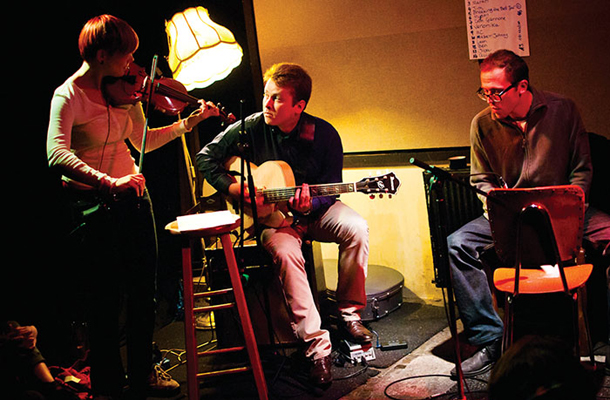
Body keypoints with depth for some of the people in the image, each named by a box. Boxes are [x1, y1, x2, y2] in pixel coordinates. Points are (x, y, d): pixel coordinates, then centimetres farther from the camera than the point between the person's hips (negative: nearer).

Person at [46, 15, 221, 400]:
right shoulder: (69, 96, -15)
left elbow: (144, 141, 16)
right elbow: (57, 154, -30)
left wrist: (190, 121, 8)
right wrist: (108, 182, -41)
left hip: (132, 197, 6)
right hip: (92, 205, -6)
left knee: (143, 293, 12)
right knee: (106, 300, 3)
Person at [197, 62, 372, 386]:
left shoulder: (324, 135, -10)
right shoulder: (251, 128, -10)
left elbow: (331, 189, -5)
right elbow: (206, 158, -3)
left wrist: (310, 202, -28)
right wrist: (239, 191, -15)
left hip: (313, 211, 2)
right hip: (272, 216, -1)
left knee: (356, 228, -27)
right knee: (285, 252, -33)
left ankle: (349, 314, -9)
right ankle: (316, 344, -28)